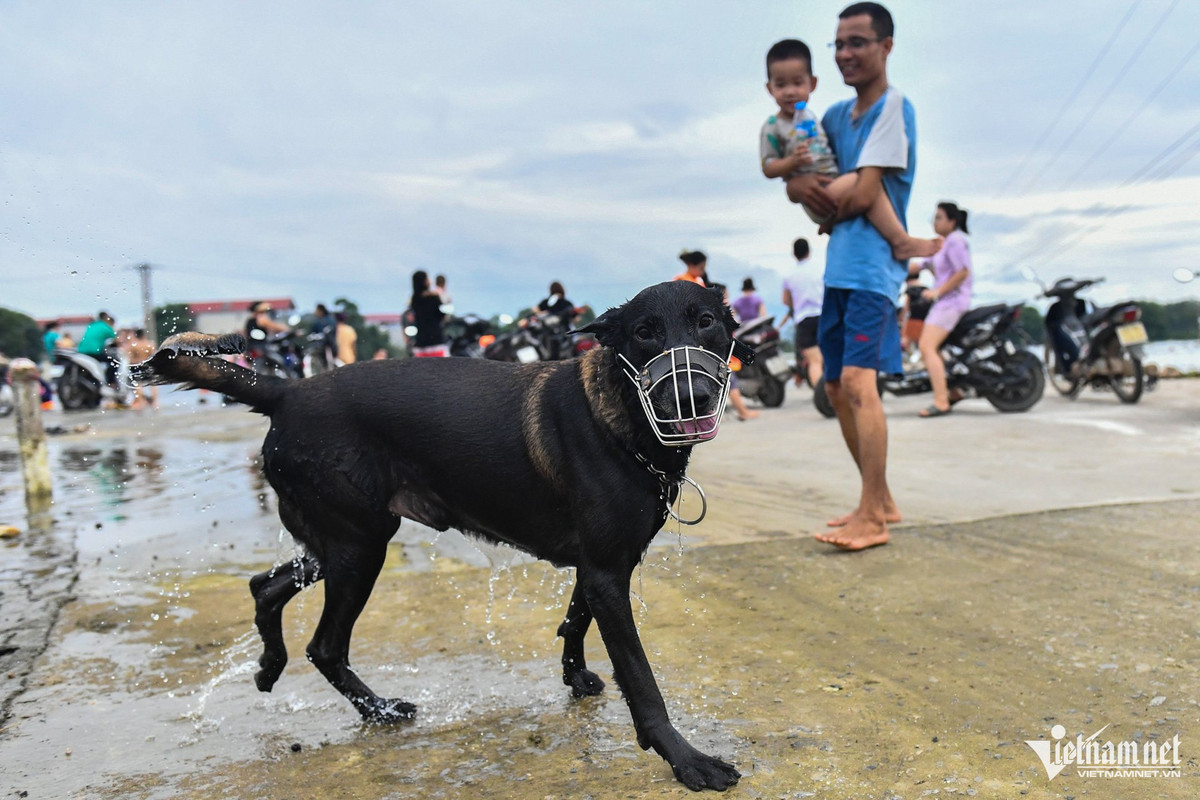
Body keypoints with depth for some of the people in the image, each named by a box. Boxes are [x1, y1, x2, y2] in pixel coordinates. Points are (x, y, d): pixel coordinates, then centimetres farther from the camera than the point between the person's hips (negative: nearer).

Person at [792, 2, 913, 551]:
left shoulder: (894, 107, -7)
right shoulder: (836, 116, 16)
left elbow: (862, 194, -16)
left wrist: (827, 208, 2)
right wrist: (801, 180, -6)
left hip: (872, 269, -9)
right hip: (838, 269, 9)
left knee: (858, 381, -20)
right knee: (836, 388, 11)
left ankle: (872, 519, -15)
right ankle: (881, 500, 23)